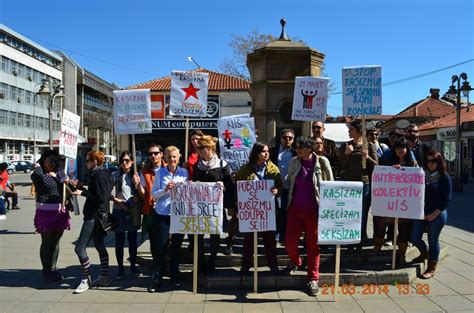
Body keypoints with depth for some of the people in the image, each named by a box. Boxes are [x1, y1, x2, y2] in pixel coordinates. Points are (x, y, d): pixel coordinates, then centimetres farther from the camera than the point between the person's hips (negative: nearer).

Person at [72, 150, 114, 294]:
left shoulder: (99, 176, -16)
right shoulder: (99, 174, 14)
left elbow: (100, 198, -21)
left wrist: (83, 192, -19)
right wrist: (83, 190, 10)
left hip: (94, 216, -11)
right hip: (96, 216, 11)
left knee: (80, 247, -7)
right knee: (99, 246, 14)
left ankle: (86, 280, 1)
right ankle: (104, 278, 22)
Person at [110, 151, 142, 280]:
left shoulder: (136, 175, 3)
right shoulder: (115, 175, -3)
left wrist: (137, 184, -15)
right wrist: (118, 201, -13)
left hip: (133, 211, 2)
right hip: (119, 211, -1)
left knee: (132, 240, 9)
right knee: (119, 241, 5)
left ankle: (133, 267, 24)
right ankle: (120, 269, 17)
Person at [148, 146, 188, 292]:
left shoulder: (184, 173, 6)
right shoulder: (160, 172, 2)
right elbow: (153, 194, 1)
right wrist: (165, 190, -16)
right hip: (162, 214, -1)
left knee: (176, 246, 10)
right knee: (160, 247, 0)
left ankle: (174, 276, 25)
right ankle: (157, 279, 12)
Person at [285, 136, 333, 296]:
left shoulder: (322, 162, -5)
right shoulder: (294, 162, 3)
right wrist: (288, 203, 8)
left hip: (314, 210, -2)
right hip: (295, 209, 3)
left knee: (313, 245, 5)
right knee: (290, 242, 2)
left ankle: (313, 279, 19)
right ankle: (295, 262, 35)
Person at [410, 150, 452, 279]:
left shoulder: (444, 177, -5)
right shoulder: (422, 174, 5)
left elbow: (447, 199, -6)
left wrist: (435, 214, -12)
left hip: (437, 214, -4)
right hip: (420, 212, 4)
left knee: (433, 241, 5)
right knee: (414, 238, 7)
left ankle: (431, 268, 22)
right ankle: (424, 253, 39)